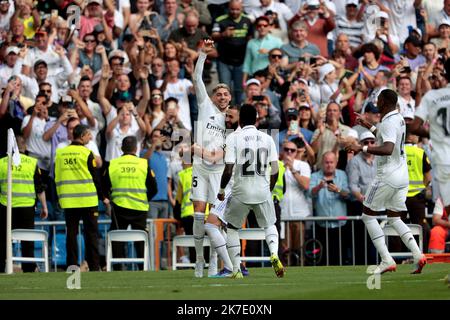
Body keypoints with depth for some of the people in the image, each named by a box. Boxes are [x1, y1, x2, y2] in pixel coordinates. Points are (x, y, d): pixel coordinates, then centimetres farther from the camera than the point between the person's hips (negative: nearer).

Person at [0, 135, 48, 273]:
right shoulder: (32, 163, 0)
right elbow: (40, 188, 1)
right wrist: (44, 207, 8)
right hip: (27, 206, 0)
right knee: (27, 241, 5)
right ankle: (29, 269, 3)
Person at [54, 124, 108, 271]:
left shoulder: (60, 153, 5)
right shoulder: (87, 153, -8)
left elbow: (57, 178, 10)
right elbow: (95, 177, -6)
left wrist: (60, 197, 19)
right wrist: (103, 197, 4)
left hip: (68, 202, 4)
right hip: (88, 201, -4)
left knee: (71, 234, 6)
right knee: (91, 233, 2)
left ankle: (71, 265, 4)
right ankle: (94, 266, 1)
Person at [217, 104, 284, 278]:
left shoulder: (233, 138, -7)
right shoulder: (267, 139, 3)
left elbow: (228, 170, -12)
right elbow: (275, 171, 1)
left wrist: (221, 190, 4)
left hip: (241, 192, -2)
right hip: (263, 192, 2)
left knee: (232, 228, 18)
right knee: (269, 224, 22)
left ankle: (237, 270, 13)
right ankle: (274, 254, -7)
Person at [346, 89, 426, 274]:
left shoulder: (389, 123, -17)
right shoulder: (399, 119, 13)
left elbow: (388, 149, -33)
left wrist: (362, 148, -31)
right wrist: (370, 127, 41)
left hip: (387, 176, -9)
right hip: (402, 176, 9)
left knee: (368, 215, 3)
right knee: (394, 219, 15)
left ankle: (386, 260, -7)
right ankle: (418, 255, -4)